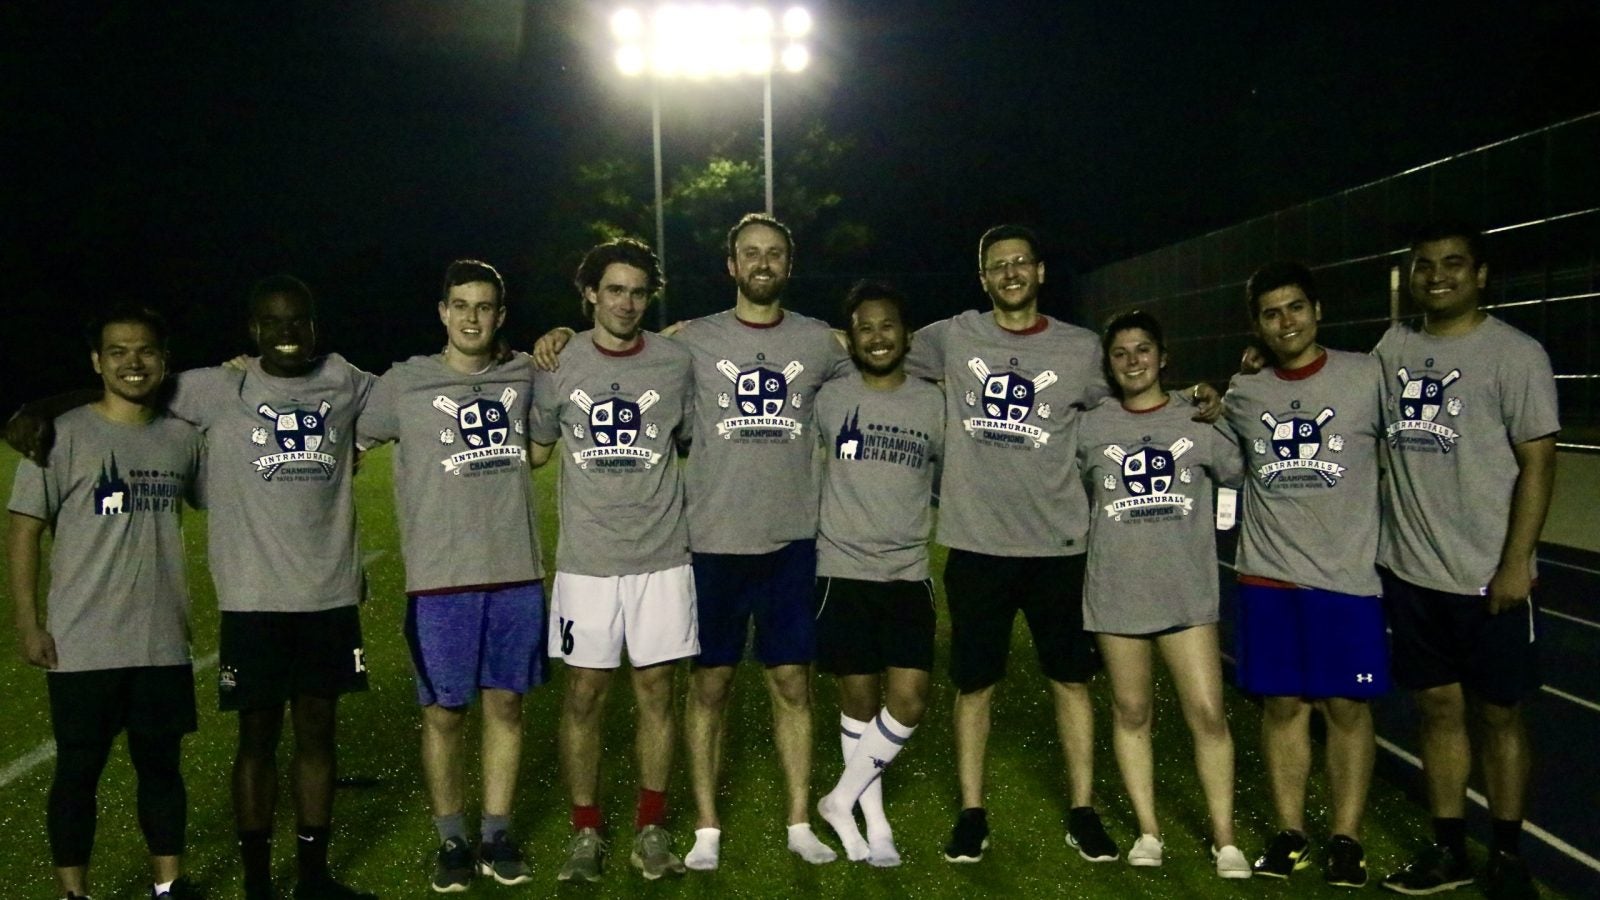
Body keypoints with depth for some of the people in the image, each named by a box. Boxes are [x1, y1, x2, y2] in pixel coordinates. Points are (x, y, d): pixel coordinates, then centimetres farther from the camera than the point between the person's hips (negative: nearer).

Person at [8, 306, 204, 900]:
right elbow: (26, 530, -5)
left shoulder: (183, 438, 4)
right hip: (82, 645, -3)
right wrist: (27, 625, -9)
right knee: (78, 771, 7)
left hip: (163, 643, 3)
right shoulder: (63, 436, -6)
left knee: (161, 764, 13)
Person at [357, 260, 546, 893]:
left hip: (517, 574, 3)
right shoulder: (404, 385, -2)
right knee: (444, 714, 5)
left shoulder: (524, 377, 6)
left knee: (505, 705, 8)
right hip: (440, 579, -2)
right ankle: (452, 841, 19)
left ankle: (498, 836, 21)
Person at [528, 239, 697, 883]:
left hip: (662, 557, 0)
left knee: (656, 691, 6)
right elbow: (534, 451, 14)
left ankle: (651, 829, 20)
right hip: (586, 560, 0)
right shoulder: (557, 366, 1)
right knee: (584, 694, 5)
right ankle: (585, 832, 19)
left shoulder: (675, 363, 2)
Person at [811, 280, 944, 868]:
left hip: (909, 574, 2)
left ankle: (842, 800, 14)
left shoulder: (933, 404, 5)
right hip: (843, 571, -2)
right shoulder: (830, 398, 0)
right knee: (859, 699, 6)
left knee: (908, 702, -6)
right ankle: (874, 818, 23)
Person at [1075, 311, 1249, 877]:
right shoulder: (1089, 427, 3)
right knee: (1131, 712, 9)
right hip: (1116, 590, 1)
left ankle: (1225, 840, 8)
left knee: (1208, 714, -3)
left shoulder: (1200, 421, 2)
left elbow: (1240, 474, 7)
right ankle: (1148, 831, 21)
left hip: (1187, 590, 0)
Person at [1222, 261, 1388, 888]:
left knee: (1347, 706, 4)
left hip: (1348, 575, -2)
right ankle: (1290, 834, 19)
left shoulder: (1367, 378, -2)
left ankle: (1347, 839, 16)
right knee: (1283, 704, 8)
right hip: (1267, 577, 2)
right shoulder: (1242, 395, 7)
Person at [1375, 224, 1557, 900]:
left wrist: (1516, 564, -14)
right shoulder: (1394, 347, 8)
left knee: (1496, 712, 6)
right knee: (1437, 706, 12)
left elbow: (1537, 463, -9)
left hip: (1487, 578, -4)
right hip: (1411, 572, 4)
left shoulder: (1515, 354, -7)